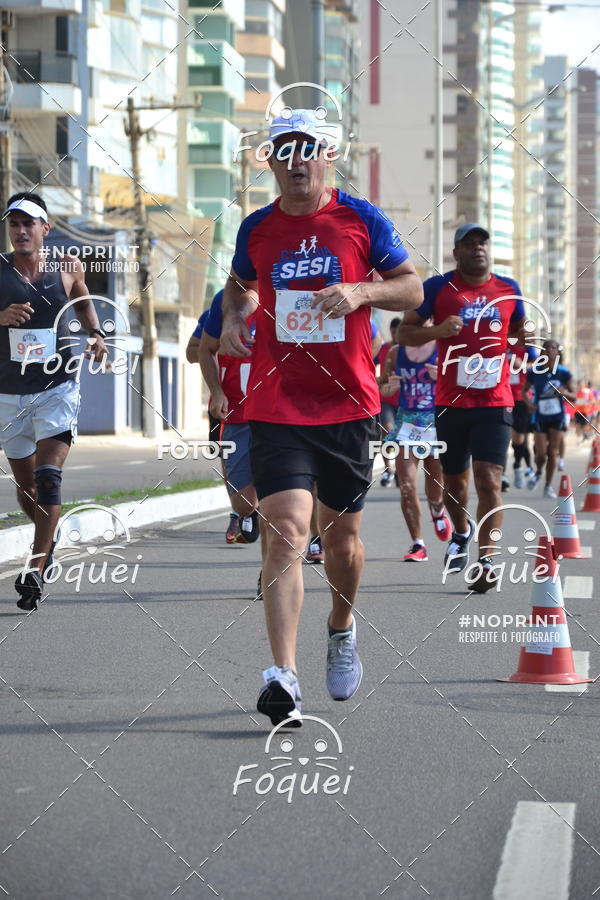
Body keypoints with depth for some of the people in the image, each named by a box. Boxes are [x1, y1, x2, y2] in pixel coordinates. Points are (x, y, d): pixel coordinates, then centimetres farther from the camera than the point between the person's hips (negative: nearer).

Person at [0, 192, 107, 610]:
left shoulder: (67, 268, 1)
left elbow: (82, 298, 23)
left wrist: (96, 333, 7)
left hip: (57, 388, -1)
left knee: (48, 476, -18)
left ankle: (35, 571, -20)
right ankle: (48, 541, 44)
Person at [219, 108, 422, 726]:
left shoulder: (362, 220, 1)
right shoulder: (256, 229, 6)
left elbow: (412, 288, 6)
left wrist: (362, 291, -13)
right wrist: (233, 318, 4)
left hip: (348, 407, 0)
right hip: (276, 410, 0)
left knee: (341, 536, 11)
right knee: (286, 532, -16)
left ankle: (342, 628, 43)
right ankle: (283, 678, -21)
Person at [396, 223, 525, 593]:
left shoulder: (508, 289, 8)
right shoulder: (439, 288, 0)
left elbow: (519, 330, 24)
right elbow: (404, 333, 3)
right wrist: (437, 331, -16)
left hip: (495, 402, 0)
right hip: (451, 403, 0)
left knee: (489, 479, -13)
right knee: (454, 481, 13)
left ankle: (486, 560, -12)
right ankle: (462, 532, 42)